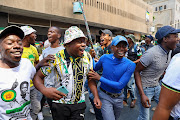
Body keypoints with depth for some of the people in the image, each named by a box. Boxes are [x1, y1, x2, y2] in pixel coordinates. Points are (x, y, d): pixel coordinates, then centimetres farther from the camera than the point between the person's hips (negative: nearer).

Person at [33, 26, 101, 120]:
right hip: (60, 104, -2)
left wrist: (96, 96, -8)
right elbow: (38, 77, -13)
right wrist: (44, 90, -34)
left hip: (79, 104, 2)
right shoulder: (56, 58, -18)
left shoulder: (87, 57, -7)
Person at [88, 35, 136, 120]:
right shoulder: (105, 58, -13)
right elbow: (94, 68, 7)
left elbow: (120, 85, -23)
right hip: (105, 96, -1)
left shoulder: (130, 65, -19)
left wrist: (100, 78, -25)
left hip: (118, 97, 2)